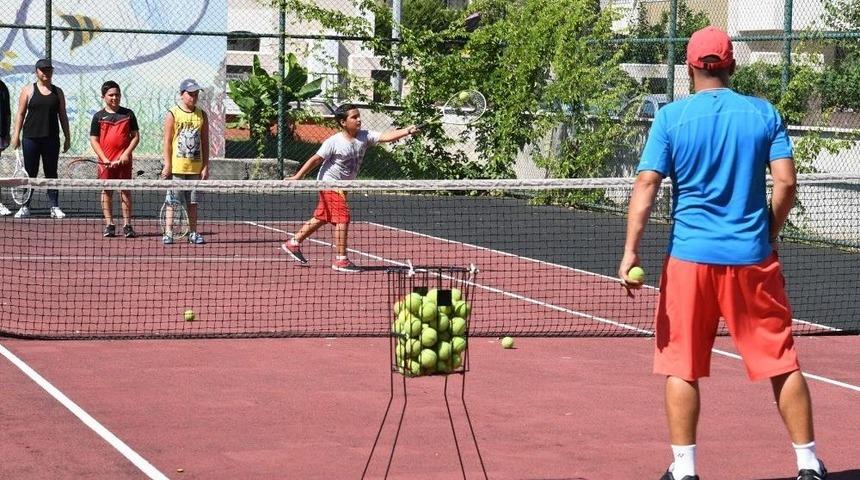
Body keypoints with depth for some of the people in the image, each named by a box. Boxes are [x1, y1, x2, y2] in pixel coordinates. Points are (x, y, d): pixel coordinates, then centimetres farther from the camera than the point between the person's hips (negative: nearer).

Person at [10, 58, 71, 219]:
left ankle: (55, 207, 6)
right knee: (30, 173, 2)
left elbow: (62, 116, 13)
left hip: (51, 139, 2)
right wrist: (16, 135, -4)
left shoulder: (58, 92, 11)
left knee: (51, 172, 4)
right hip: (31, 138, -2)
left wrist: (67, 137, 9)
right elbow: (20, 114, 3)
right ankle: (25, 207, 7)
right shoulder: (28, 90, 4)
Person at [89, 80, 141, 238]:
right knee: (106, 191, 4)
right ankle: (109, 224, 10)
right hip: (106, 161, 0)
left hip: (124, 160, 0)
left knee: (125, 190, 1)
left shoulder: (128, 114, 4)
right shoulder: (99, 117, 3)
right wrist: (104, 159, -9)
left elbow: (136, 136, 5)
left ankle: (127, 225, 3)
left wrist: (127, 153, -9)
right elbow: (94, 140, 2)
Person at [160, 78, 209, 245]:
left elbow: (205, 142, 9)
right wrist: (167, 165, -8)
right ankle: (168, 233, 1)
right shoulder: (172, 114, -2)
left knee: (192, 201, 8)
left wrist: (205, 166, 4)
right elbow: (167, 141, -3)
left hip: (196, 167, 3)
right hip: (176, 166, -3)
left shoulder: (202, 115, 8)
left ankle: (193, 233, 14)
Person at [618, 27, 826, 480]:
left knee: (682, 366, 7)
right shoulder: (763, 113, 2)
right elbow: (786, 182, -2)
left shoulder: (671, 117, -2)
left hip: (690, 257, -1)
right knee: (782, 362, 9)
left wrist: (631, 250, -11)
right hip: (753, 257, 1)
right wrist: (769, 234, 12)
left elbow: (646, 184, -9)